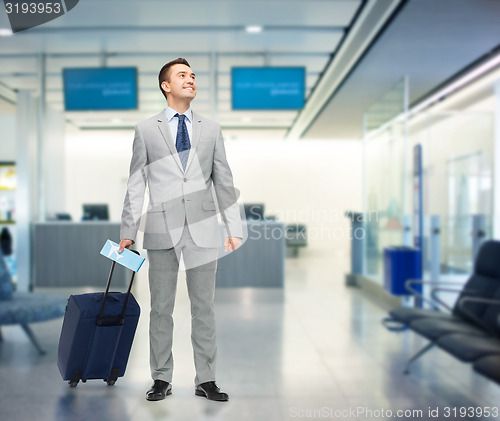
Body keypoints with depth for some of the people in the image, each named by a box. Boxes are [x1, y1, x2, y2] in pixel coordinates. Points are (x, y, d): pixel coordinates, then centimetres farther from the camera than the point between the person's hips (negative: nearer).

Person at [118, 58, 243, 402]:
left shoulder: (211, 129, 13)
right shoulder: (146, 130, 9)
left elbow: (224, 181, 10)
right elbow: (136, 184, 7)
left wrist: (234, 227, 4)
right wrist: (128, 231, 3)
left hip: (203, 228, 1)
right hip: (162, 229, -1)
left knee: (204, 307, 6)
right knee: (161, 308, 6)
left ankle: (206, 380, 16)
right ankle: (162, 379, 18)